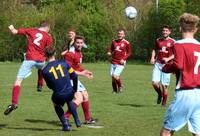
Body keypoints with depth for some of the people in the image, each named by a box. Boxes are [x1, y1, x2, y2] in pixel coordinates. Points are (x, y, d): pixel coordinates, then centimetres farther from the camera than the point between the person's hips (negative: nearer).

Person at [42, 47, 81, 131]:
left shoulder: (44, 71, -4)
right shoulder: (63, 63, 1)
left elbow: (50, 86, 7)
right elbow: (74, 76, 8)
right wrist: (74, 89, 24)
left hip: (59, 96, -2)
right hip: (70, 93, 2)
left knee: (56, 105, 32)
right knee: (69, 101, 37)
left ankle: (66, 125, 21)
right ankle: (77, 121, 31)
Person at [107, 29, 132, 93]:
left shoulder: (126, 43, -4)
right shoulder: (114, 42, 8)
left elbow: (129, 53, 2)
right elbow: (111, 49, 20)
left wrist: (124, 59, -12)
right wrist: (109, 52, -3)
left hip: (120, 63, -4)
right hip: (113, 62, 4)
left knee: (115, 76, -17)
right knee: (112, 77, 3)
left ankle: (120, 86, 10)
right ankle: (114, 90, 21)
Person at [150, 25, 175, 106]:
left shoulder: (172, 42, -3)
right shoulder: (158, 41, 10)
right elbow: (154, 49, 24)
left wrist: (168, 59, -17)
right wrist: (152, 57, 7)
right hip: (158, 64, 3)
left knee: (164, 85, -3)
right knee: (154, 82, -10)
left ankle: (164, 102, 15)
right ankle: (160, 94, 21)